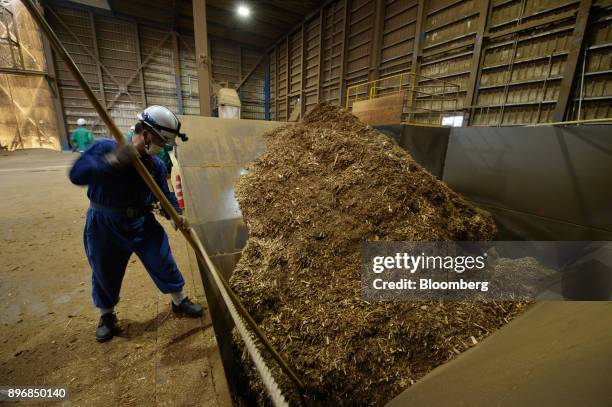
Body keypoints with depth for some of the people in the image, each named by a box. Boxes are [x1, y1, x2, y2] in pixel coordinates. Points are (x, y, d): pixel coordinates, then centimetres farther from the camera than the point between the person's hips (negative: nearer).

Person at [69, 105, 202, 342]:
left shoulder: (156, 164, -3)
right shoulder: (105, 147, -14)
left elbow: (165, 194, 3)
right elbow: (77, 174, -25)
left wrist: (176, 214, -14)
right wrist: (112, 160, -39)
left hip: (142, 222, 3)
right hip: (105, 225, -2)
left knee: (163, 262, 7)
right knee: (106, 273, 14)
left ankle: (179, 301, 30)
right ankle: (107, 315, 41)